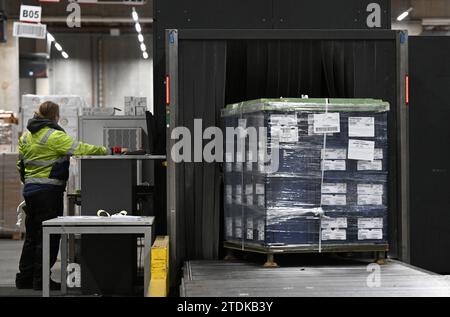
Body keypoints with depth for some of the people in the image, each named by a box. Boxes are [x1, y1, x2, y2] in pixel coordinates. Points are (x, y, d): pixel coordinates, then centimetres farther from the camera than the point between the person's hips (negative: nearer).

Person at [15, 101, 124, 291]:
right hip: (49, 191, -8)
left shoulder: (25, 136, 10)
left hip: (30, 189, 8)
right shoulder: (55, 136, -14)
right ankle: (41, 280, 3)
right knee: (49, 236, 0)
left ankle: (24, 278, 21)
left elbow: (21, 164, 16)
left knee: (32, 236, 16)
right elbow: (81, 150, -18)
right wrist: (110, 151, -13)